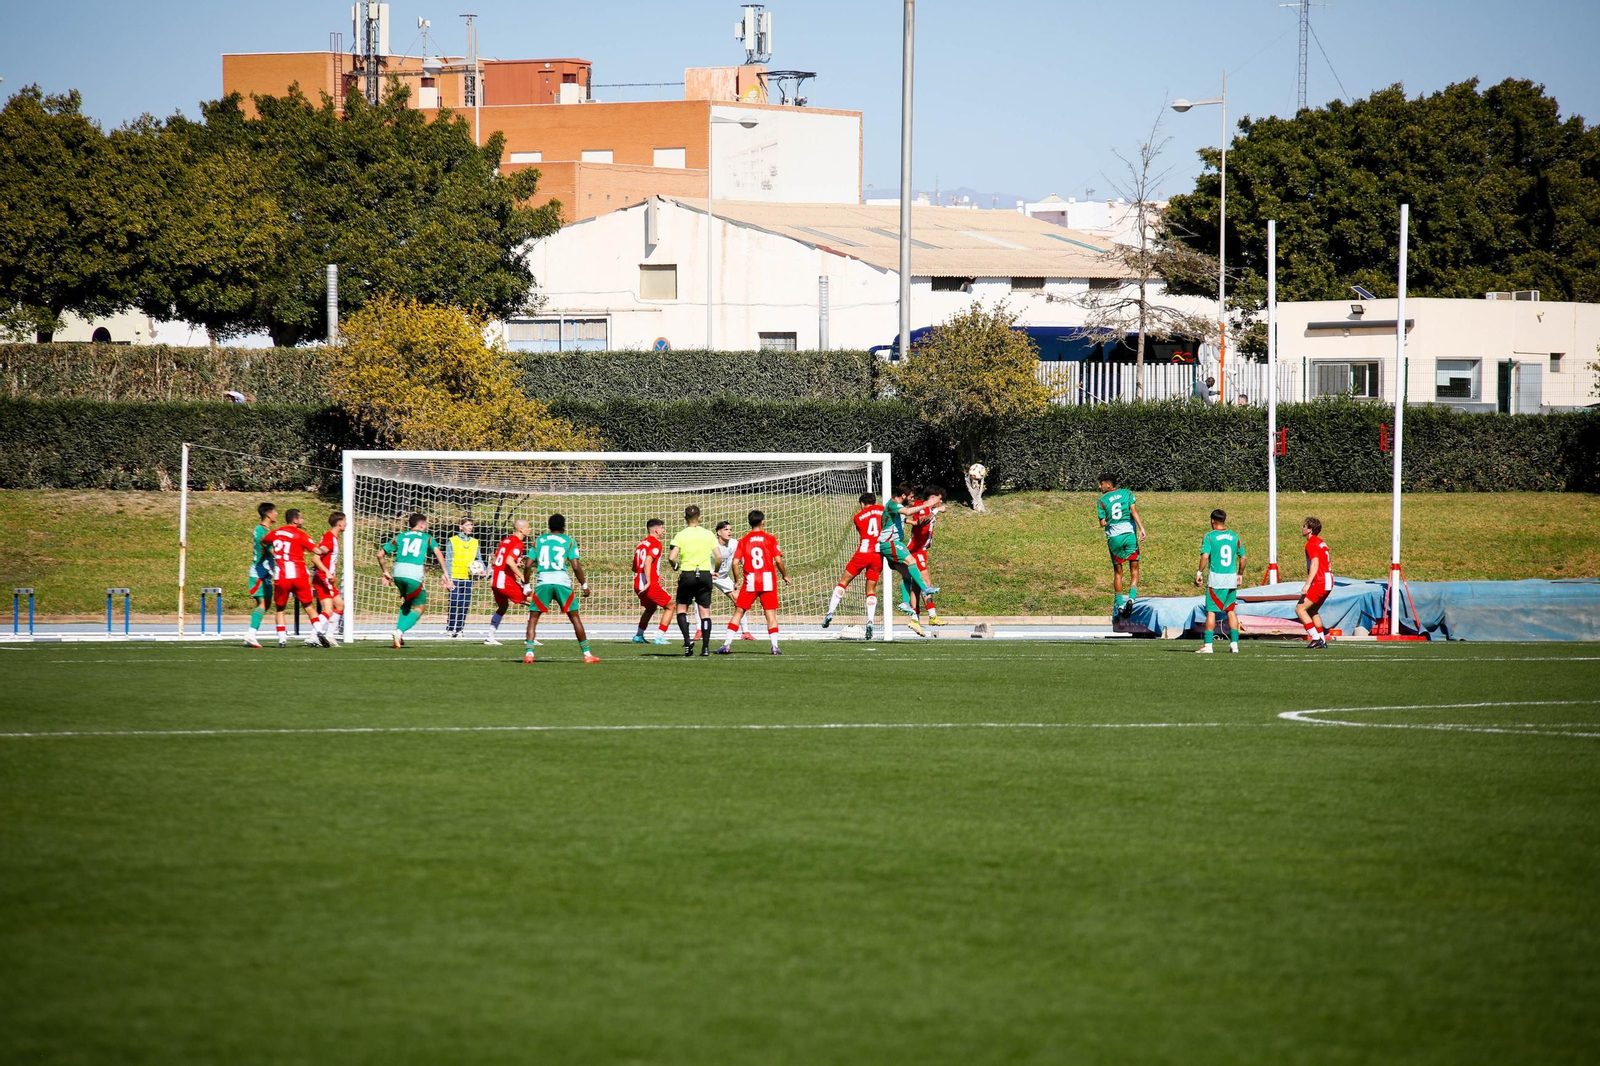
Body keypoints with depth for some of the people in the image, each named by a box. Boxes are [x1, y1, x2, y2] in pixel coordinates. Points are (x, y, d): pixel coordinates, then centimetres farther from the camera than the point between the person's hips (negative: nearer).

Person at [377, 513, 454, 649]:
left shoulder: (399, 537, 21)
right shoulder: (427, 538, 14)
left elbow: (380, 555, 18)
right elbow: (438, 553, -4)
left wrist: (386, 573, 29)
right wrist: (446, 574, -6)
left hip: (398, 573, 4)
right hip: (415, 575, -4)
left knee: (406, 603, 28)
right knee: (420, 607, 10)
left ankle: (399, 635, 15)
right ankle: (400, 631, -12)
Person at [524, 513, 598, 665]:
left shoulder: (539, 540, 14)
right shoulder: (569, 541, 8)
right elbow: (576, 566, -1)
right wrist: (584, 585, 10)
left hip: (542, 582, 1)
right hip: (562, 581, -1)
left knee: (533, 618, 8)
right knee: (575, 617, 10)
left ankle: (529, 653, -8)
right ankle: (587, 654, 10)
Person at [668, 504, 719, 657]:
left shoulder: (681, 535, -4)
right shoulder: (708, 534, 2)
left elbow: (671, 558, -12)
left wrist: (675, 566, 9)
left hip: (687, 575, -2)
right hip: (705, 574, 2)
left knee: (682, 608, 11)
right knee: (705, 611, 5)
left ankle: (687, 639, -10)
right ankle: (705, 647, 0)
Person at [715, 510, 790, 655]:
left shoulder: (743, 540, 5)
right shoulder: (770, 538, 1)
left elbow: (735, 562, 0)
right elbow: (778, 560, -4)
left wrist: (737, 581, 12)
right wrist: (785, 575, 11)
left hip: (749, 582, 1)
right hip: (768, 580, -1)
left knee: (738, 612, 6)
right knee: (771, 614, 3)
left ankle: (727, 645, 1)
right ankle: (775, 646, -6)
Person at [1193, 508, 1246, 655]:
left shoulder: (1209, 537, -5)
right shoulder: (1234, 536, 7)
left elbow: (1205, 556, -17)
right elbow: (1243, 557, 10)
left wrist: (1199, 573, -8)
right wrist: (1240, 574, 22)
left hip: (1215, 578, -4)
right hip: (1232, 579, 4)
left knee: (1211, 611, 0)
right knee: (1231, 611, 12)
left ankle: (1208, 645, -3)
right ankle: (1234, 643, 9)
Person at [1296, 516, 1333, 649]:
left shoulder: (1311, 544, -11)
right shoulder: (1321, 542, 18)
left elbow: (1315, 564, -21)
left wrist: (1307, 584, -27)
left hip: (1319, 582, -10)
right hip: (1328, 581, 10)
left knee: (1300, 609, -9)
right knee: (1312, 611, 20)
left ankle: (1316, 638, -14)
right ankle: (1322, 640, 17)